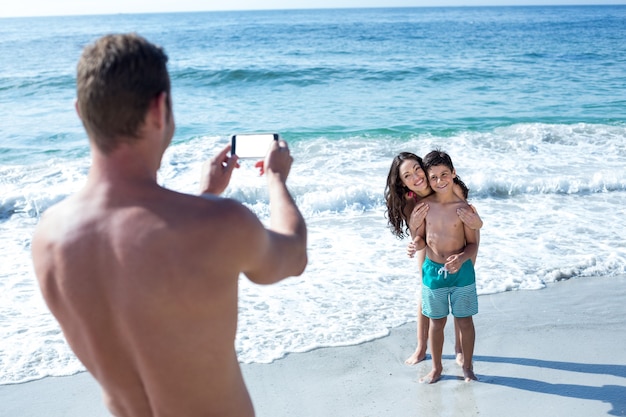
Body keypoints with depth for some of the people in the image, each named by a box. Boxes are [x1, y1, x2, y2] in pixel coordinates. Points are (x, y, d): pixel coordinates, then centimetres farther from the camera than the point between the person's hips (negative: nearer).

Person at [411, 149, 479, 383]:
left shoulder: (463, 207, -12)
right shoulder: (424, 205, -6)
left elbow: (473, 244, -6)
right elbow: (421, 237, 3)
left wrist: (461, 258, -25)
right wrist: (416, 244, -20)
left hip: (461, 272, -2)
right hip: (432, 270, 2)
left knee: (464, 321, 10)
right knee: (437, 321, 14)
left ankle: (467, 366, 29)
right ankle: (436, 368, 30)